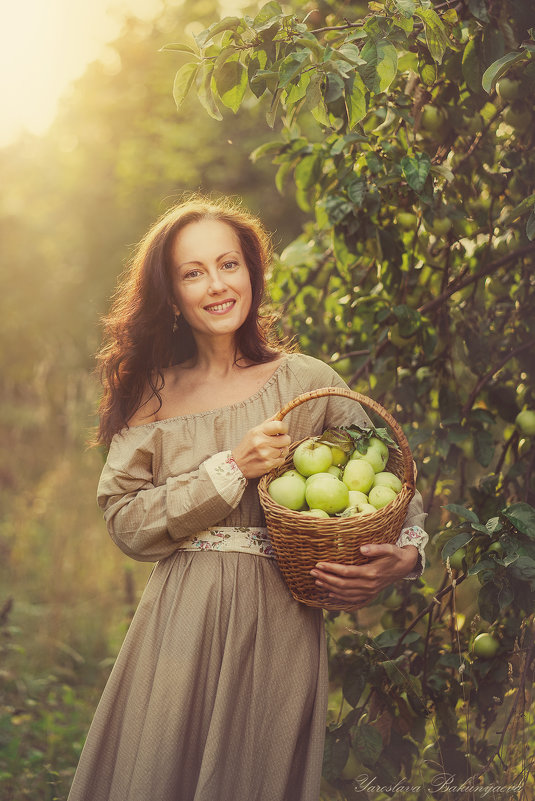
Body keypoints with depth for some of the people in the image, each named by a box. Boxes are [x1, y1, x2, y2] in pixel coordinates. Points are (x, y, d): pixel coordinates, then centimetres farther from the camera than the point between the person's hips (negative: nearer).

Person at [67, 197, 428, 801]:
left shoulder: (308, 382, 0)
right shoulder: (154, 394, 3)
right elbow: (126, 525, -5)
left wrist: (407, 554, -14)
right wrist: (232, 469, -14)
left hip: (279, 622, -1)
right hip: (179, 628, 1)